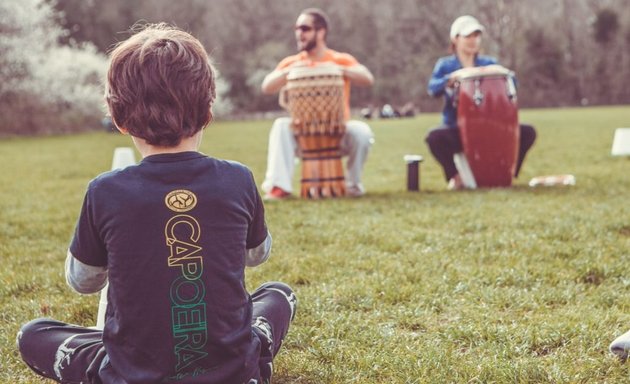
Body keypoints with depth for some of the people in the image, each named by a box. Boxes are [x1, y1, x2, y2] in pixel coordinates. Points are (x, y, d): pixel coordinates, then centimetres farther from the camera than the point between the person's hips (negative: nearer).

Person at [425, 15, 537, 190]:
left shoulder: (490, 63, 11)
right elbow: (433, 89, -16)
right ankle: (456, 175, -10)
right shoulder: (445, 65, 3)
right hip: (457, 129, -3)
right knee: (434, 137, -35)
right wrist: (450, 80, -35)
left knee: (528, 132, -16)